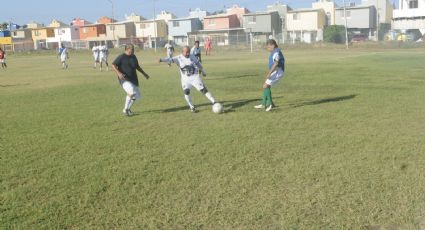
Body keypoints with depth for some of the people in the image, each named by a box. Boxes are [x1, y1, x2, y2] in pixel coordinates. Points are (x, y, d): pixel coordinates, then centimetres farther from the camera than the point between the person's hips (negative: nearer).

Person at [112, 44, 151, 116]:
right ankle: (125, 110, -12)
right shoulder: (121, 57, -9)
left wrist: (144, 73, 24)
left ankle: (128, 109, 32)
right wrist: (118, 73, -27)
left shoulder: (133, 57, 12)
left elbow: (137, 66, 26)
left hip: (133, 79, 8)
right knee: (131, 92, -28)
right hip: (124, 79, -8)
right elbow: (113, 65, -12)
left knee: (136, 95, 10)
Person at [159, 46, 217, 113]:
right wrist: (162, 60, -38)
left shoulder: (193, 57, -1)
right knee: (186, 92, -11)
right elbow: (171, 60, -21)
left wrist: (203, 72, 25)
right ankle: (192, 108, 7)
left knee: (204, 90, -3)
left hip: (195, 77, 0)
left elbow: (199, 64, 14)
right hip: (185, 79, 0)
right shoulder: (179, 58, -6)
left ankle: (214, 103, 3)